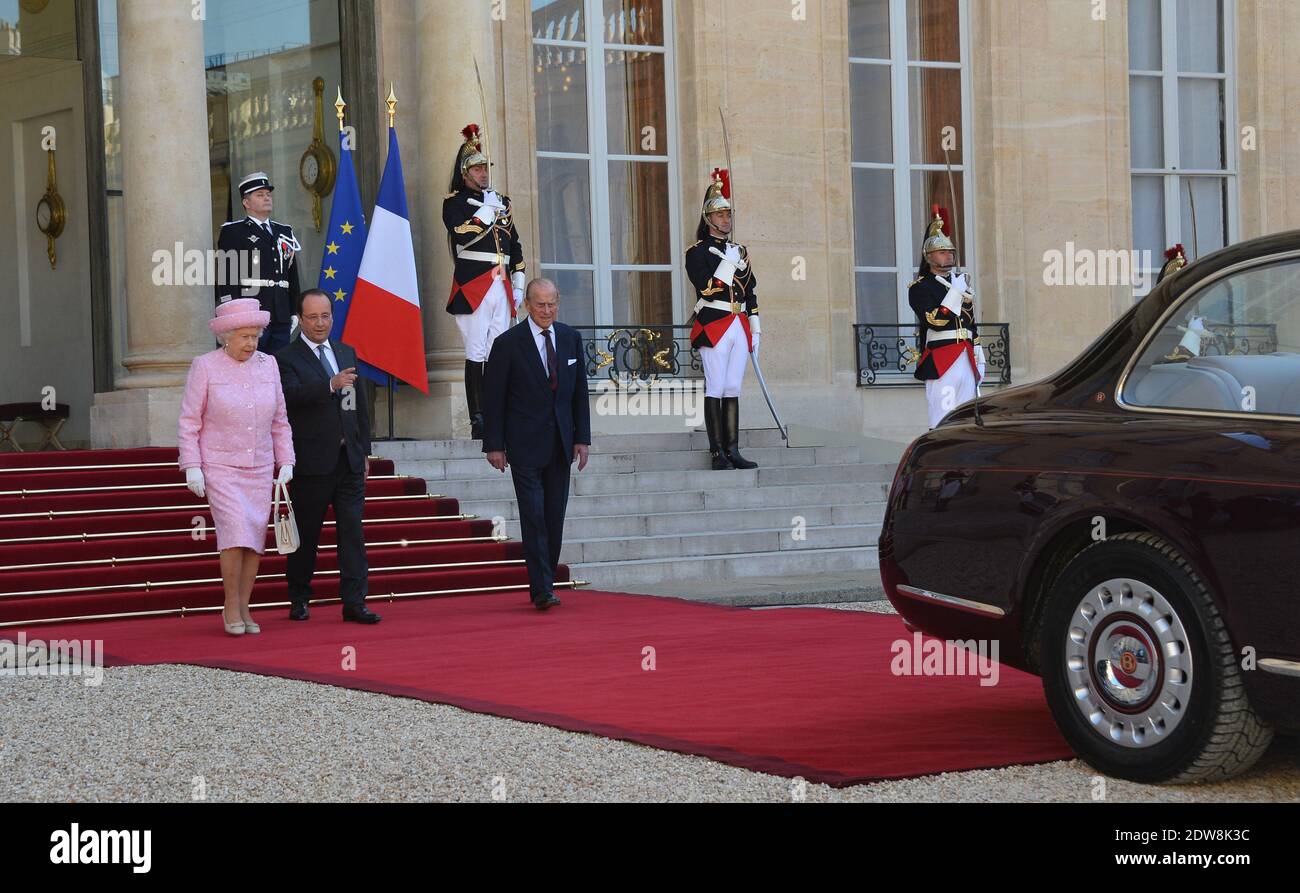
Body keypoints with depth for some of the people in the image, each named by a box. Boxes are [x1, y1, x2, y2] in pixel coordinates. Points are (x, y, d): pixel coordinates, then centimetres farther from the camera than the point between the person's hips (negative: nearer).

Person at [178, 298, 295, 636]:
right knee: (236, 532, -17)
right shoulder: (205, 367, -7)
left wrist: (286, 462, 3)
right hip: (219, 467, -4)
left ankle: (243, 609, 13)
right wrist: (192, 467, -12)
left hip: (259, 469, 4)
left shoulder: (267, 365, 4)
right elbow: (189, 422, -5)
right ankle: (231, 605, -2)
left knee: (255, 541, 2)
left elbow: (279, 421, 11)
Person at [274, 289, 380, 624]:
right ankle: (299, 600, 17)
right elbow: (291, 394, -23)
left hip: (349, 459, 5)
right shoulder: (287, 358, -3)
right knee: (306, 534, 5)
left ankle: (354, 602, -3)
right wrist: (330, 385, -36)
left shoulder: (347, 353, 15)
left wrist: (364, 451, 14)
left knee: (352, 531, -2)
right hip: (311, 461, -4)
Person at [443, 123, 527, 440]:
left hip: (501, 286, 6)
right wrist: (487, 210, -12)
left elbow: (515, 246, 21)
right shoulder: (454, 202, 1)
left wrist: (518, 285, 14)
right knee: (476, 354, -8)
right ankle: (477, 420, -9)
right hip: (473, 286, -6)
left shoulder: (501, 202, 19)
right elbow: (462, 235, -17)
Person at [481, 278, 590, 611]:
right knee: (534, 516, -9)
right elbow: (493, 397, -3)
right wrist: (494, 445, -7)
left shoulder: (571, 339, 8)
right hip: (525, 445, -4)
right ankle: (542, 589, -10)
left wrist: (582, 438, 6)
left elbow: (580, 392, 12)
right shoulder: (508, 343, -5)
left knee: (555, 517, 6)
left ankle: (544, 582, 15)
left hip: (560, 444, 4)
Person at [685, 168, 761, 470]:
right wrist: (729, 263, -15)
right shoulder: (697, 251, -2)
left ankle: (733, 451, 6)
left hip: (739, 328, 6)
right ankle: (718, 453, -5)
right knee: (715, 390, -6)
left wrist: (755, 330, 14)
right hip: (713, 327, -6)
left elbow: (751, 293, 19)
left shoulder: (740, 251, 17)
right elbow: (707, 290, -15)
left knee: (733, 389, 6)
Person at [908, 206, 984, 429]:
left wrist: (979, 360, 18)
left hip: (967, 360, 7)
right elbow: (935, 321, -17)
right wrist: (956, 292, -16)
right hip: (941, 361, -7)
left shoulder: (961, 281, 20)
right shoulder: (920, 288, -2)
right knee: (943, 422, -11)